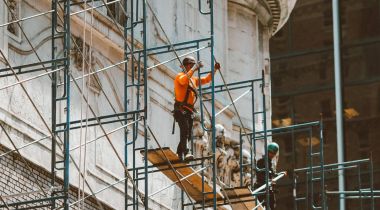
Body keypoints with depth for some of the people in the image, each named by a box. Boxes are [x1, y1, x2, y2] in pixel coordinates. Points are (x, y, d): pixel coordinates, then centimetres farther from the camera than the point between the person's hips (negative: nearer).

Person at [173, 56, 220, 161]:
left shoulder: (193, 79, 23)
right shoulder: (180, 76, -2)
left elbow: (206, 80, 26)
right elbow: (184, 80, -26)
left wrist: (214, 70, 14)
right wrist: (194, 68, -28)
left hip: (189, 110, 8)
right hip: (180, 109, -8)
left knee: (188, 134, 9)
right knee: (185, 129, -24)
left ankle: (180, 152, 23)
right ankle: (185, 153, -36)